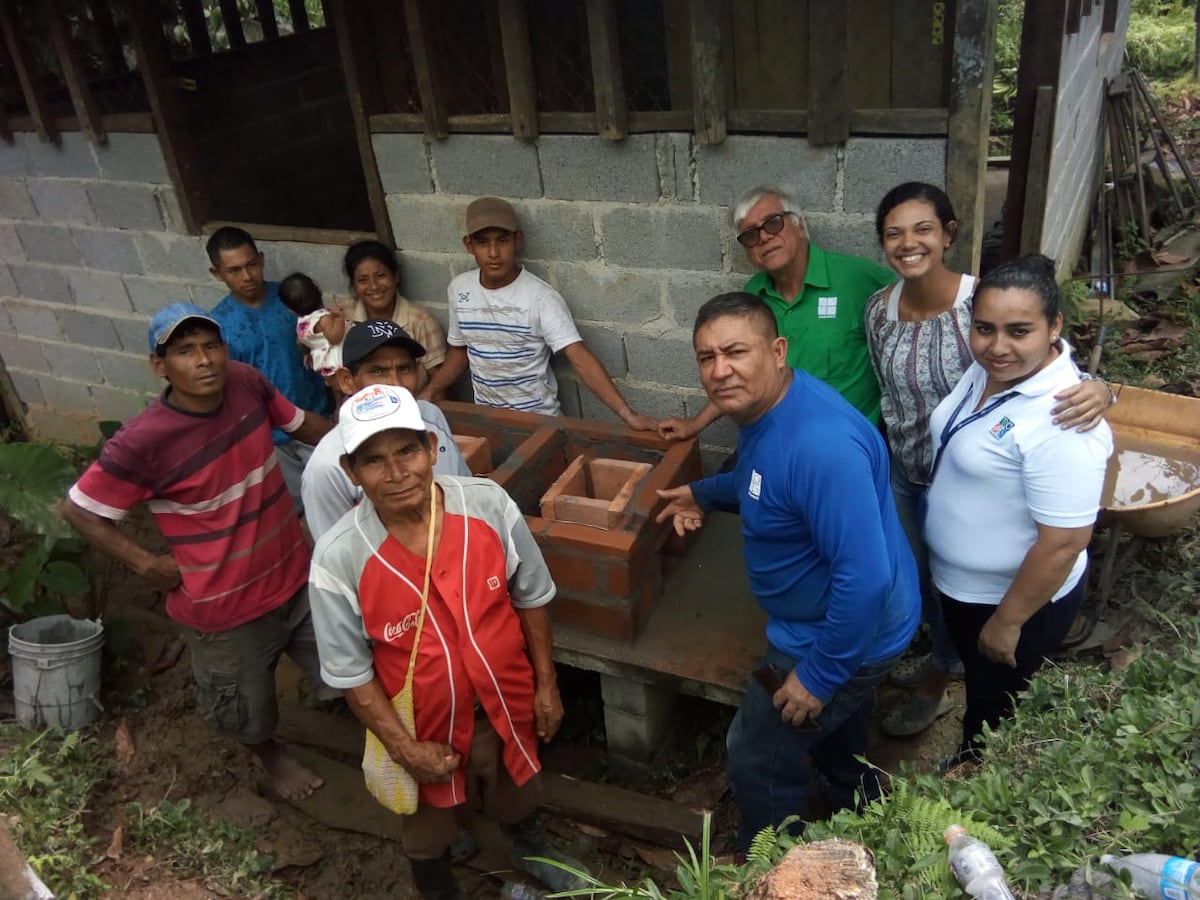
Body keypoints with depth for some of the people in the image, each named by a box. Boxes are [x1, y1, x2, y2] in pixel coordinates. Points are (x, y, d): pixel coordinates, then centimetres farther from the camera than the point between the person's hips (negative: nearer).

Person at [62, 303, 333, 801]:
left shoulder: (247, 383, -13)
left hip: (296, 576, 4)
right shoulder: (141, 443, -27)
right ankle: (270, 753, 57)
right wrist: (147, 563, -14)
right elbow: (79, 510, -13)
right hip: (226, 607, -3)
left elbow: (302, 424, 5)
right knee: (247, 711, 22)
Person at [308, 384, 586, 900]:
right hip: (421, 721, -2)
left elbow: (531, 597, -7)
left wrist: (546, 684, -1)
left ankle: (530, 848, 68)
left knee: (516, 794, 32)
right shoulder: (338, 559, -27)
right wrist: (404, 748, -14)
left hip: (505, 701, 2)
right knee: (429, 826, 27)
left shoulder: (489, 505, -23)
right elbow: (350, 670, -15)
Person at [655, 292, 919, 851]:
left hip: (848, 635, -10)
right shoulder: (767, 408, -4)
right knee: (832, 735, 32)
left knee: (757, 758, 8)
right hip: (823, 619, 10)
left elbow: (866, 576, -36)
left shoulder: (820, 444, -37)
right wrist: (704, 493, 7)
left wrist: (819, 676, -27)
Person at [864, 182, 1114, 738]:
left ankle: (934, 688, 43)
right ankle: (947, 655, 56)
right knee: (917, 577, 26)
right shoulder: (879, 308, -9)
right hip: (903, 475, 6)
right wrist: (885, 460, 10)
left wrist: (1096, 390, -47)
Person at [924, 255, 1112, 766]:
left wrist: (1006, 622, -19)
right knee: (976, 685, 30)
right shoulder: (987, 369, -7)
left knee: (993, 719, 16)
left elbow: (1063, 544, -29)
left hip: (1018, 598, -8)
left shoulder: (1059, 423, -33)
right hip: (958, 585, 8)